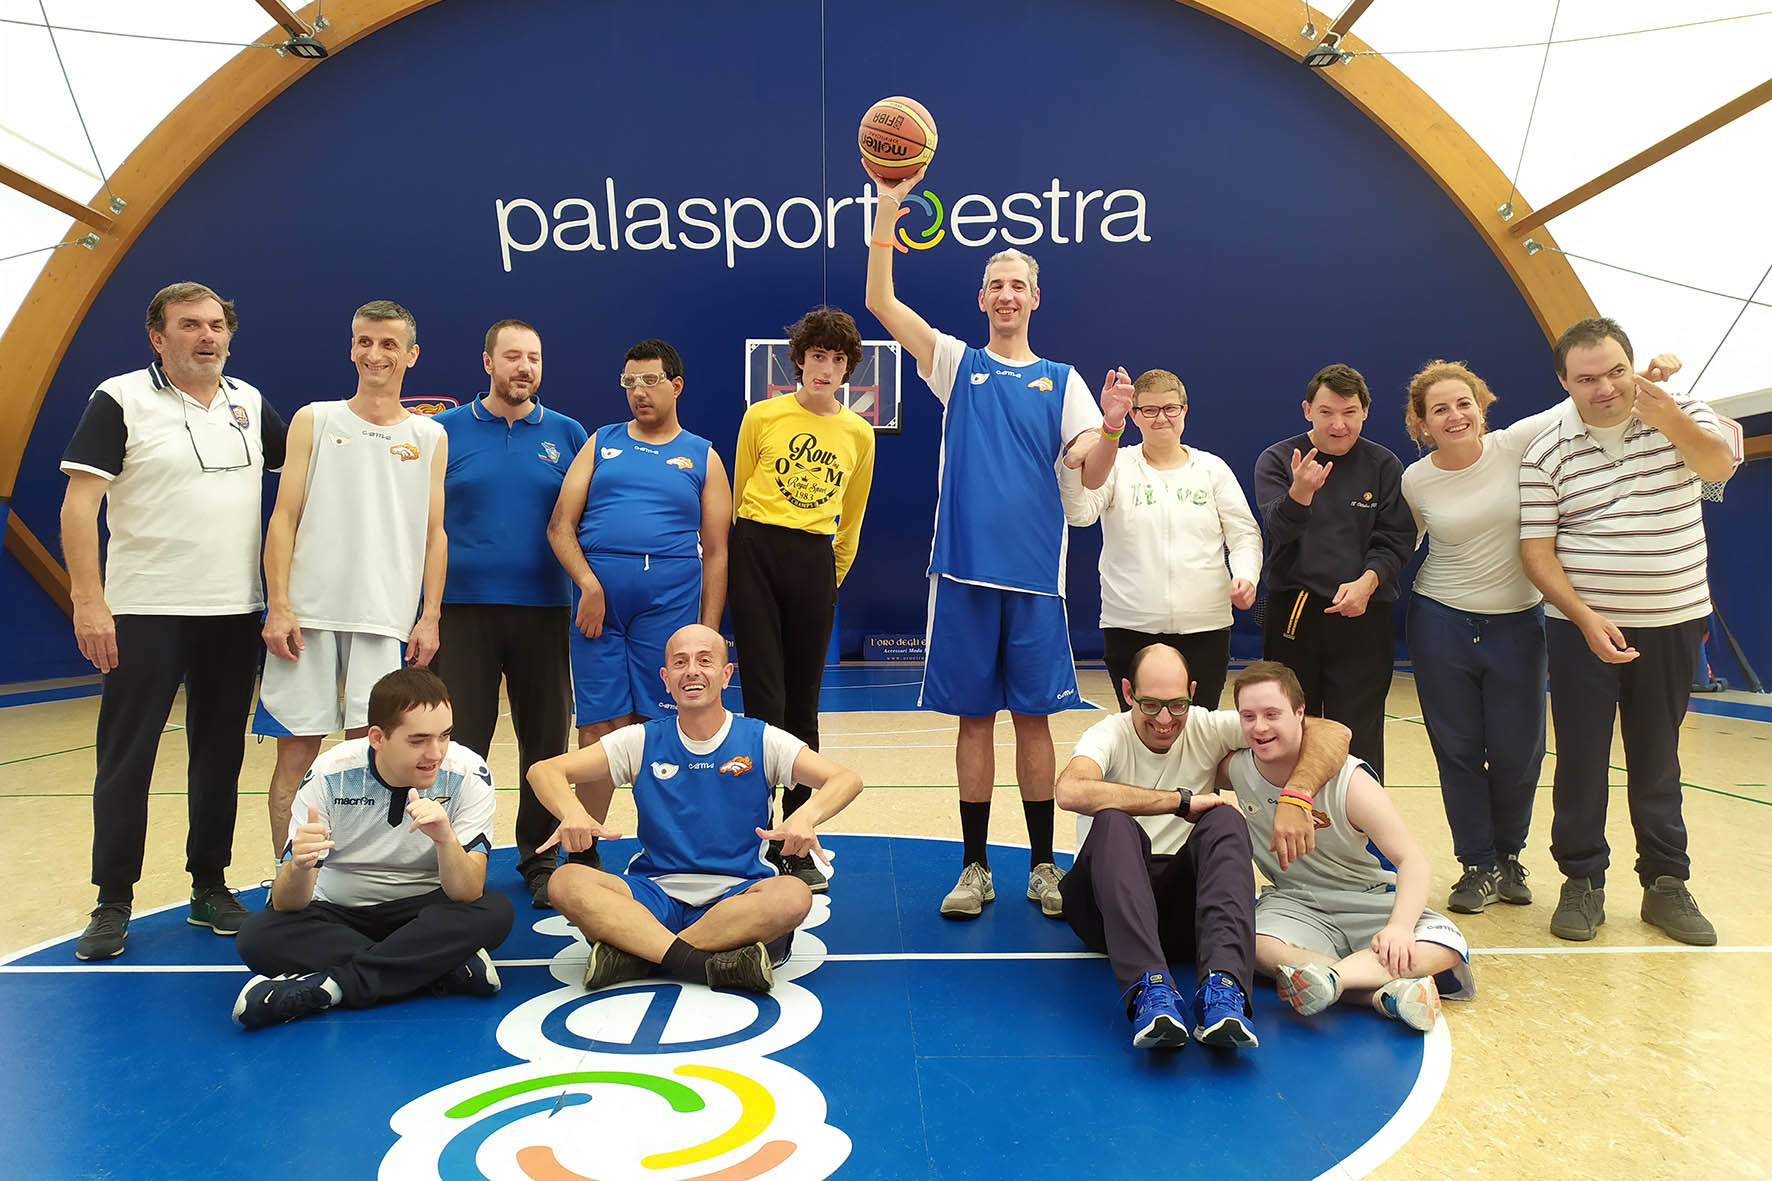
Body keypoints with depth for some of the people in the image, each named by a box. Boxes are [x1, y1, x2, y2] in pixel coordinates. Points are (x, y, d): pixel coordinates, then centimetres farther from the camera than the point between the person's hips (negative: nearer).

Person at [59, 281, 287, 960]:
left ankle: (209, 886, 22)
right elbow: (79, 504, -9)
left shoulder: (250, 404, 10)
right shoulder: (121, 400, -4)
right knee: (125, 758, 2)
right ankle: (113, 902, 13)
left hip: (236, 611, 4)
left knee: (220, 754, 10)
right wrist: (88, 600, -16)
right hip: (145, 611, -4)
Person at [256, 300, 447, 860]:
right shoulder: (314, 421, 8)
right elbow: (284, 518, 3)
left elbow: (434, 533, 10)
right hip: (308, 613, 0)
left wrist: (430, 617, 2)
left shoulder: (429, 436, 11)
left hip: (386, 619, 1)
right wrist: (277, 607, -6)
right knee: (297, 750, 3)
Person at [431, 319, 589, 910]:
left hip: (545, 608, 1)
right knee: (460, 741, 2)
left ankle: (539, 859, 21)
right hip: (463, 606, -1)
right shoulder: (445, 431, 6)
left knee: (546, 739, 6)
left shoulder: (568, 434, 8)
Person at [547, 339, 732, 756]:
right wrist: (589, 585, -9)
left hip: (669, 607, -1)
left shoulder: (702, 457, 12)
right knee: (598, 728, 2)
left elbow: (715, 553, 9)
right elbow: (560, 526, 8)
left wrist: (707, 635, 1)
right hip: (596, 601, 1)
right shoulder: (602, 443, 15)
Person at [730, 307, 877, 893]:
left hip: (815, 562, 2)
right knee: (764, 697, -5)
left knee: (803, 704, 5)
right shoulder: (762, 417, 4)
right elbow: (738, 496, 12)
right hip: (756, 551, -2)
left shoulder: (859, 433, 10)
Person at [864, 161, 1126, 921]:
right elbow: (880, 301, -2)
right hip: (964, 568, 0)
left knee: (1033, 717, 5)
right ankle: (975, 867, 16)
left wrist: (1112, 426, -19)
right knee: (974, 717, 5)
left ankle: (1043, 866, 17)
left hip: (1035, 573, 0)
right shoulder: (956, 364, 9)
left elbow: (1093, 477, 1)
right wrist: (887, 209, -11)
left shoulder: (1061, 380, 9)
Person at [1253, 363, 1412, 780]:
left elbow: (1396, 541, 2)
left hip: (1363, 618, 0)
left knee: (1359, 741, 1)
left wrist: (1366, 583, -16)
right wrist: (1301, 491, -33)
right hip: (1292, 615, 0)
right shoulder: (1276, 460, 2)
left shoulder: (1384, 466, 5)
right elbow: (1280, 528, -12)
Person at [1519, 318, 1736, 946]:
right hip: (1583, 626, -1)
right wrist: (1585, 617, -19)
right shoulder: (1546, 452, -6)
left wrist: (1667, 419, -37)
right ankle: (1582, 881, 15)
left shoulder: (1681, 415, 0)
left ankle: (1666, 884, 22)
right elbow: (1536, 551, -8)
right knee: (1581, 757, 2)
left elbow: (1720, 464, -19)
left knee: (1658, 759, 11)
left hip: (1673, 622, 2)